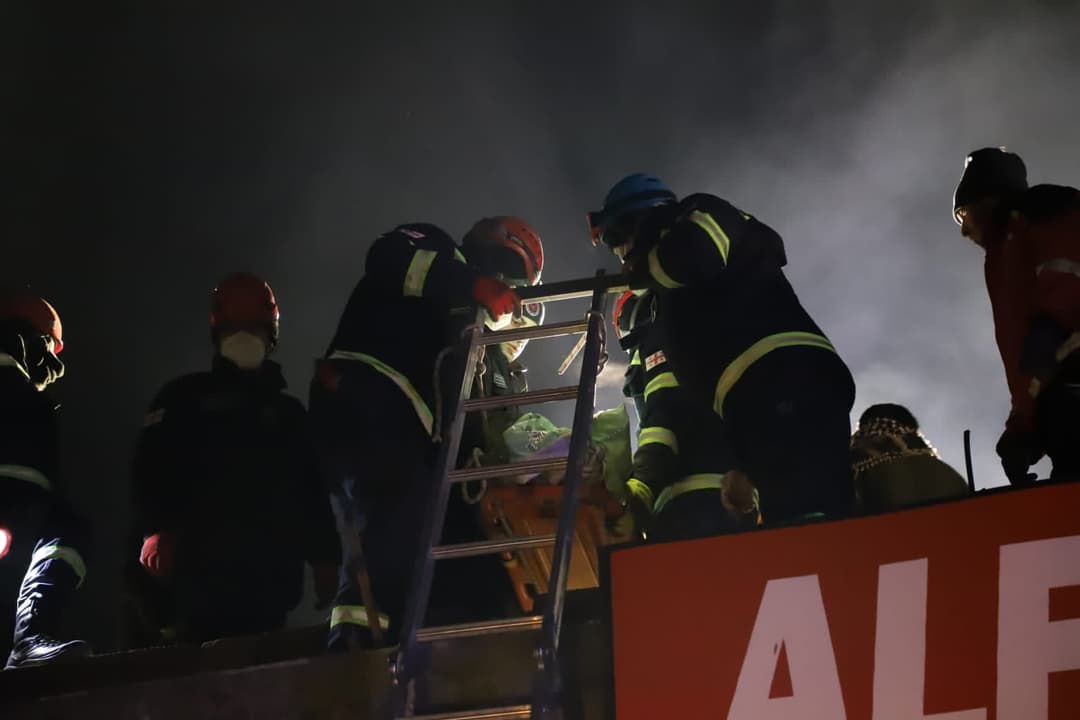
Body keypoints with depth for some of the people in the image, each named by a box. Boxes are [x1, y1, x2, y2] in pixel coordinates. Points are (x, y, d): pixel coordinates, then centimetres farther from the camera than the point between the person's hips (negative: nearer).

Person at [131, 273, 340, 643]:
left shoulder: (287, 412, 27)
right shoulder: (185, 398, 15)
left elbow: (313, 492, 22)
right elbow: (152, 468, 0)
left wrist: (325, 558, 11)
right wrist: (156, 530, -16)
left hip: (270, 571, 3)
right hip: (202, 567, -3)